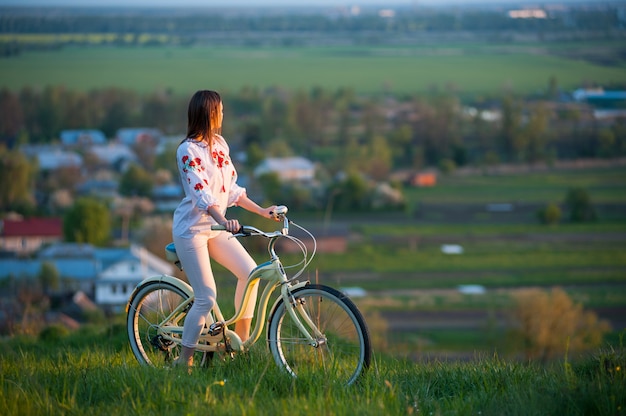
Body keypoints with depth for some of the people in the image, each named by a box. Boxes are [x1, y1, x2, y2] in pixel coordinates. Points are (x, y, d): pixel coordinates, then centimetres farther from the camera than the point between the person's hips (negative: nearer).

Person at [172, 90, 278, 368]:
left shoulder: (219, 144, 7)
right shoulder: (188, 151, -17)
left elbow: (231, 189, 12)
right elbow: (200, 194, -29)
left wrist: (261, 211, 7)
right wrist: (223, 220, -43)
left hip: (215, 227, 8)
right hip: (192, 229, -8)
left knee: (249, 271, -7)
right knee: (207, 297, -12)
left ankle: (242, 339, 6)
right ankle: (184, 360, -1)